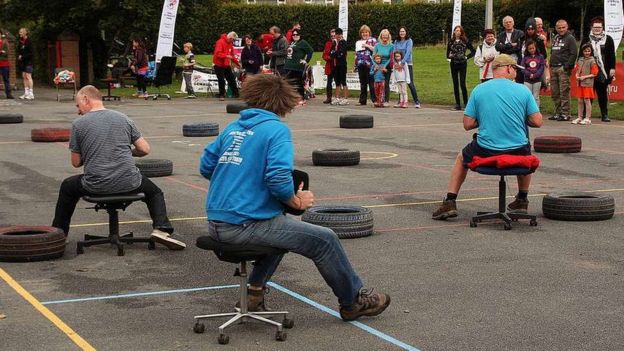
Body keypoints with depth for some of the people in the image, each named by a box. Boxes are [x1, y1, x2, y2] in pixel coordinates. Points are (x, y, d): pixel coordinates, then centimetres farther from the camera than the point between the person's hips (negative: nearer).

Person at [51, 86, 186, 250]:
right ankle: (162, 229, 5)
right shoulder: (123, 119, 7)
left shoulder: (78, 124, 0)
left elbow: (76, 162, 5)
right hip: (129, 183, 1)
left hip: (95, 186, -1)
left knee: (67, 187, 29)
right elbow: (144, 149, 7)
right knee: (154, 192, 28)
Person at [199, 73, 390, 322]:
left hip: (216, 224, 8)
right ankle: (353, 301, 20)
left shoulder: (233, 127, 13)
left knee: (282, 226, 35)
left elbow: (205, 167, 14)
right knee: (324, 240, 6)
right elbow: (279, 179, -20)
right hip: (246, 224, -8)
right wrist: (297, 201, -3)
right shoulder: (277, 129, -8)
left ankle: (255, 290, 29)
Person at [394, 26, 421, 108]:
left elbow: (408, 52, -13)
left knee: (410, 83, -8)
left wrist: (402, 62, -23)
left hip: (407, 64, -4)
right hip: (398, 64, 4)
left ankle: (417, 102, -4)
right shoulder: (396, 42, 10)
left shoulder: (409, 41, -3)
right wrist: (395, 62, -14)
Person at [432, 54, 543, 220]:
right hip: (518, 153, 1)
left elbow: (468, 124, -2)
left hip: (486, 153, -1)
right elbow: (537, 122, -3)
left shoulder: (478, 90, -1)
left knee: (461, 158, 31)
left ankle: (450, 203, 22)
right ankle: (522, 200, 43)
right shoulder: (523, 90, -3)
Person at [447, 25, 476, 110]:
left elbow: (473, 51, 7)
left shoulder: (465, 41, 1)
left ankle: (466, 102, -1)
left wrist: (467, 57, -2)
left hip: (462, 64, -3)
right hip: (454, 64, 3)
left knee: (462, 84, -11)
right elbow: (447, 54, 12)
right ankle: (457, 104, 10)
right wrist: (450, 56, -7)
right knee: (455, 84, 5)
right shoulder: (451, 42, 7)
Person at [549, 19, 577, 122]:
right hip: (553, 68, 7)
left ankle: (565, 114, -7)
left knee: (564, 92, -9)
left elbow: (573, 54, -9)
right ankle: (557, 113, 14)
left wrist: (567, 66, -16)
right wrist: (550, 64, 14)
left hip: (563, 68, -7)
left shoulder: (570, 38, -2)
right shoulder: (555, 38, 20)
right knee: (555, 93, 8)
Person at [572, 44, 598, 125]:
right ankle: (580, 117, 17)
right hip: (580, 83, 6)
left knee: (587, 100, -4)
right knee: (580, 100, 10)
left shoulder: (592, 61, -7)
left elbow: (594, 74, -9)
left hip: (588, 84, -6)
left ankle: (588, 118, 0)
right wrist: (577, 76, -4)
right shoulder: (580, 60, 11)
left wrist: (584, 77, -15)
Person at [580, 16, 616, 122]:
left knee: (603, 94, 6)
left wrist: (612, 68, -2)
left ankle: (605, 115, 11)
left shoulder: (608, 39, 6)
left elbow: (612, 55, 5)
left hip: (603, 72, 0)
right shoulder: (586, 40, 7)